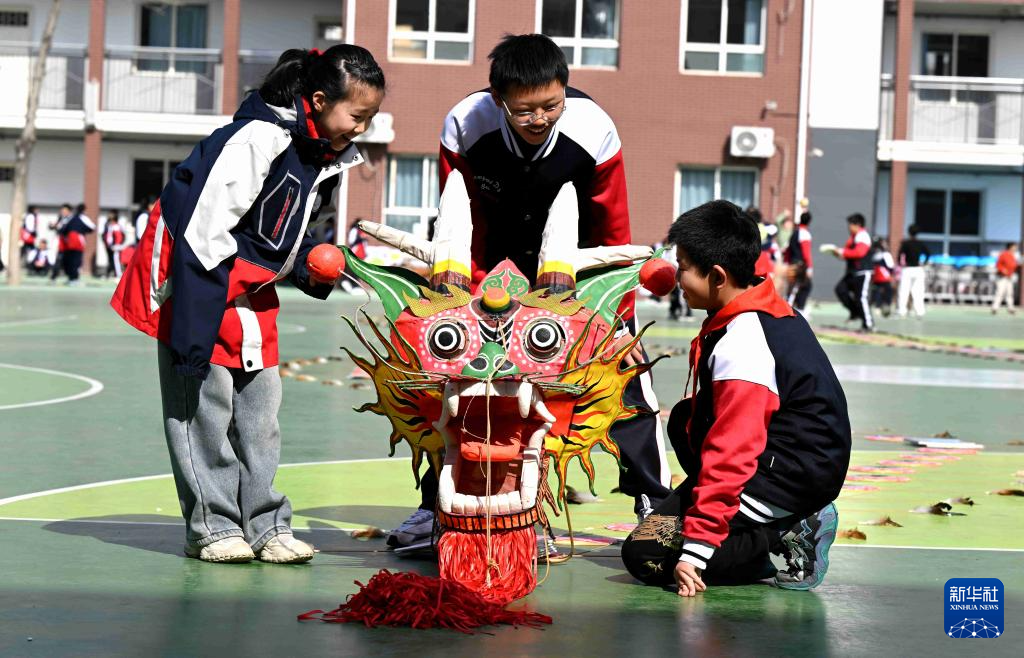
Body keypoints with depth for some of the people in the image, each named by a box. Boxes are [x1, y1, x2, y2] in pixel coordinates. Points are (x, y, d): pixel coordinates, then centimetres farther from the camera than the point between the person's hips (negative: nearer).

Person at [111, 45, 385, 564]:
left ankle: (265, 525, 13)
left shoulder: (327, 156, 3)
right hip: (196, 272, -9)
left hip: (251, 284, 9)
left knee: (261, 403, 7)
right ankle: (212, 526, 4)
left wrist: (313, 266, -4)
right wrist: (193, 325, -28)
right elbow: (204, 229, -27)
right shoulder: (260, 139, -26)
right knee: (206, 399, -4)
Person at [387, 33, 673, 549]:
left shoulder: (594, 130, -28)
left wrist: (614, 318, -11)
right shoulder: (464, 126, -27)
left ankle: (655, 506, 2)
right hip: (496, 259, 1)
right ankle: (436, 506, 12)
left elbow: (612, 233, -15)